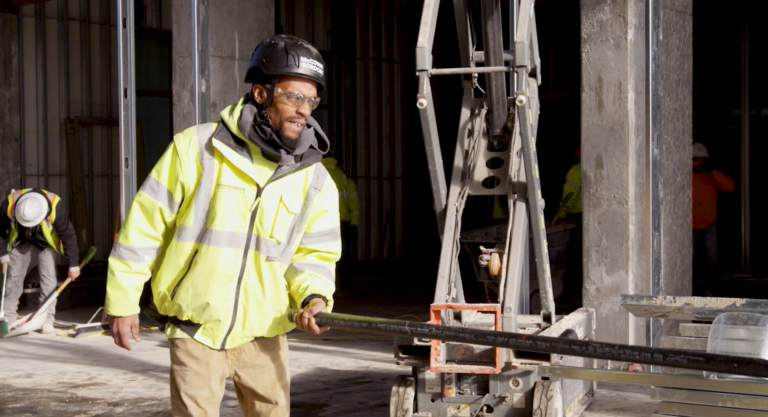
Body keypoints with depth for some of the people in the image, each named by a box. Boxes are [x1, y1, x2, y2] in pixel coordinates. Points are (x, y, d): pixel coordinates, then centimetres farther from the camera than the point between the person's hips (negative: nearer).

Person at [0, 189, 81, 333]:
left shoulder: (54, 208, -37)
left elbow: (68, 235, -22)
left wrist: (73, 265, -16)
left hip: (45, 242, -1)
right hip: (20, 241, 2)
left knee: (48, 277, -11)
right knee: (14, 276, -1)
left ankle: (48, 319, -5)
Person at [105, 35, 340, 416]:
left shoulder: (315, 179, 1)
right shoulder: (197, 149, -9)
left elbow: (314, 253, 4)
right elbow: (144, 225, -5)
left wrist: (313, 296, -18)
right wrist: (123, 300, -3)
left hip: (264, 335, 4)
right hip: (195, 330, -3)